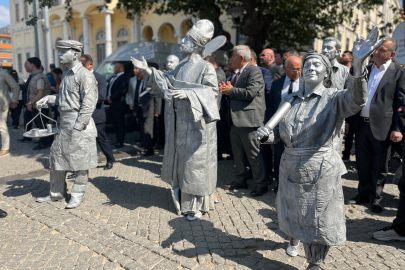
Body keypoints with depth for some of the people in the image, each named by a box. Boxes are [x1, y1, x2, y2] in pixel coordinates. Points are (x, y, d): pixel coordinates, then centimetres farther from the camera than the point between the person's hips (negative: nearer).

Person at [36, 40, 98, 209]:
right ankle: (57, 193, 30)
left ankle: (77, 196, 18)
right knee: (57, 157, 15)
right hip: (64, 123, 9)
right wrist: (49, 99, 8)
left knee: (80, 162, 2)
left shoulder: (85, 76, -13)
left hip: (79, 124, -9)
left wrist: (78, 128, -21)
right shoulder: (66, 73, 15)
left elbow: (88, 105, -18)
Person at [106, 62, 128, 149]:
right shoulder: (113, 77, 19)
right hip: (113, 105, 10)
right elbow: (109, 87, 23)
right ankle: (118, 140, 24)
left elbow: (121, 90, -20)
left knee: (120, 124, -4)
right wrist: (107, 97, 6)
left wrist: (111, 98, -16)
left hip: (119, 105, -10)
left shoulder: (123, 78, -11)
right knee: (115, 124, 14)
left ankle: (120, 142, 1)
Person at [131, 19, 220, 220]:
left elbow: (212, 91, -17)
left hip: (196, 123, -7)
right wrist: (149, 71, 9)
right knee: (181, 158, 14)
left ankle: (197, 205, 13)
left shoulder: (206, 68, -10)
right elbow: (167, 81, 17)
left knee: (195, 161, 0)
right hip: (180, 122, 7)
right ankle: (182, 197, 30)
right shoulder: (182, 66, 13)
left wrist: (188, 93, -27)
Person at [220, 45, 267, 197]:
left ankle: (261, 184, 12)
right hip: (237, 120, 10)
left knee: (253, 153, -1)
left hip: (248, 119, -10)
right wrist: (226, 90, 3)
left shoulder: (254, 71, -11)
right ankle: (241, 180, 30)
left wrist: (231, 90, -12)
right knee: (238, 152, 16)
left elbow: (250, 93, -23)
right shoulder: (239, 73, 18)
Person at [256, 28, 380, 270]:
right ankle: (294, 238, 53)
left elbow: (356, 101, -32)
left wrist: (358, 66, -47)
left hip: (321, 169, -4)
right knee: (293, 212, 22)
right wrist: (266, 135, -13)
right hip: (291, 167, 5)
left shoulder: (333, 97, -8)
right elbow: (279, 134, 10)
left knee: (319, 220, 6)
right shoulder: (290, 99, 6)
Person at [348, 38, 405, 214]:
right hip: (361, 124, 5)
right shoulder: (366, 69, 11)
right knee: (363, 164, 14)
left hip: (381, 126, -4)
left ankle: (376, 198, 23)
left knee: (379, 166, 8)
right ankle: (364, 194, 29)